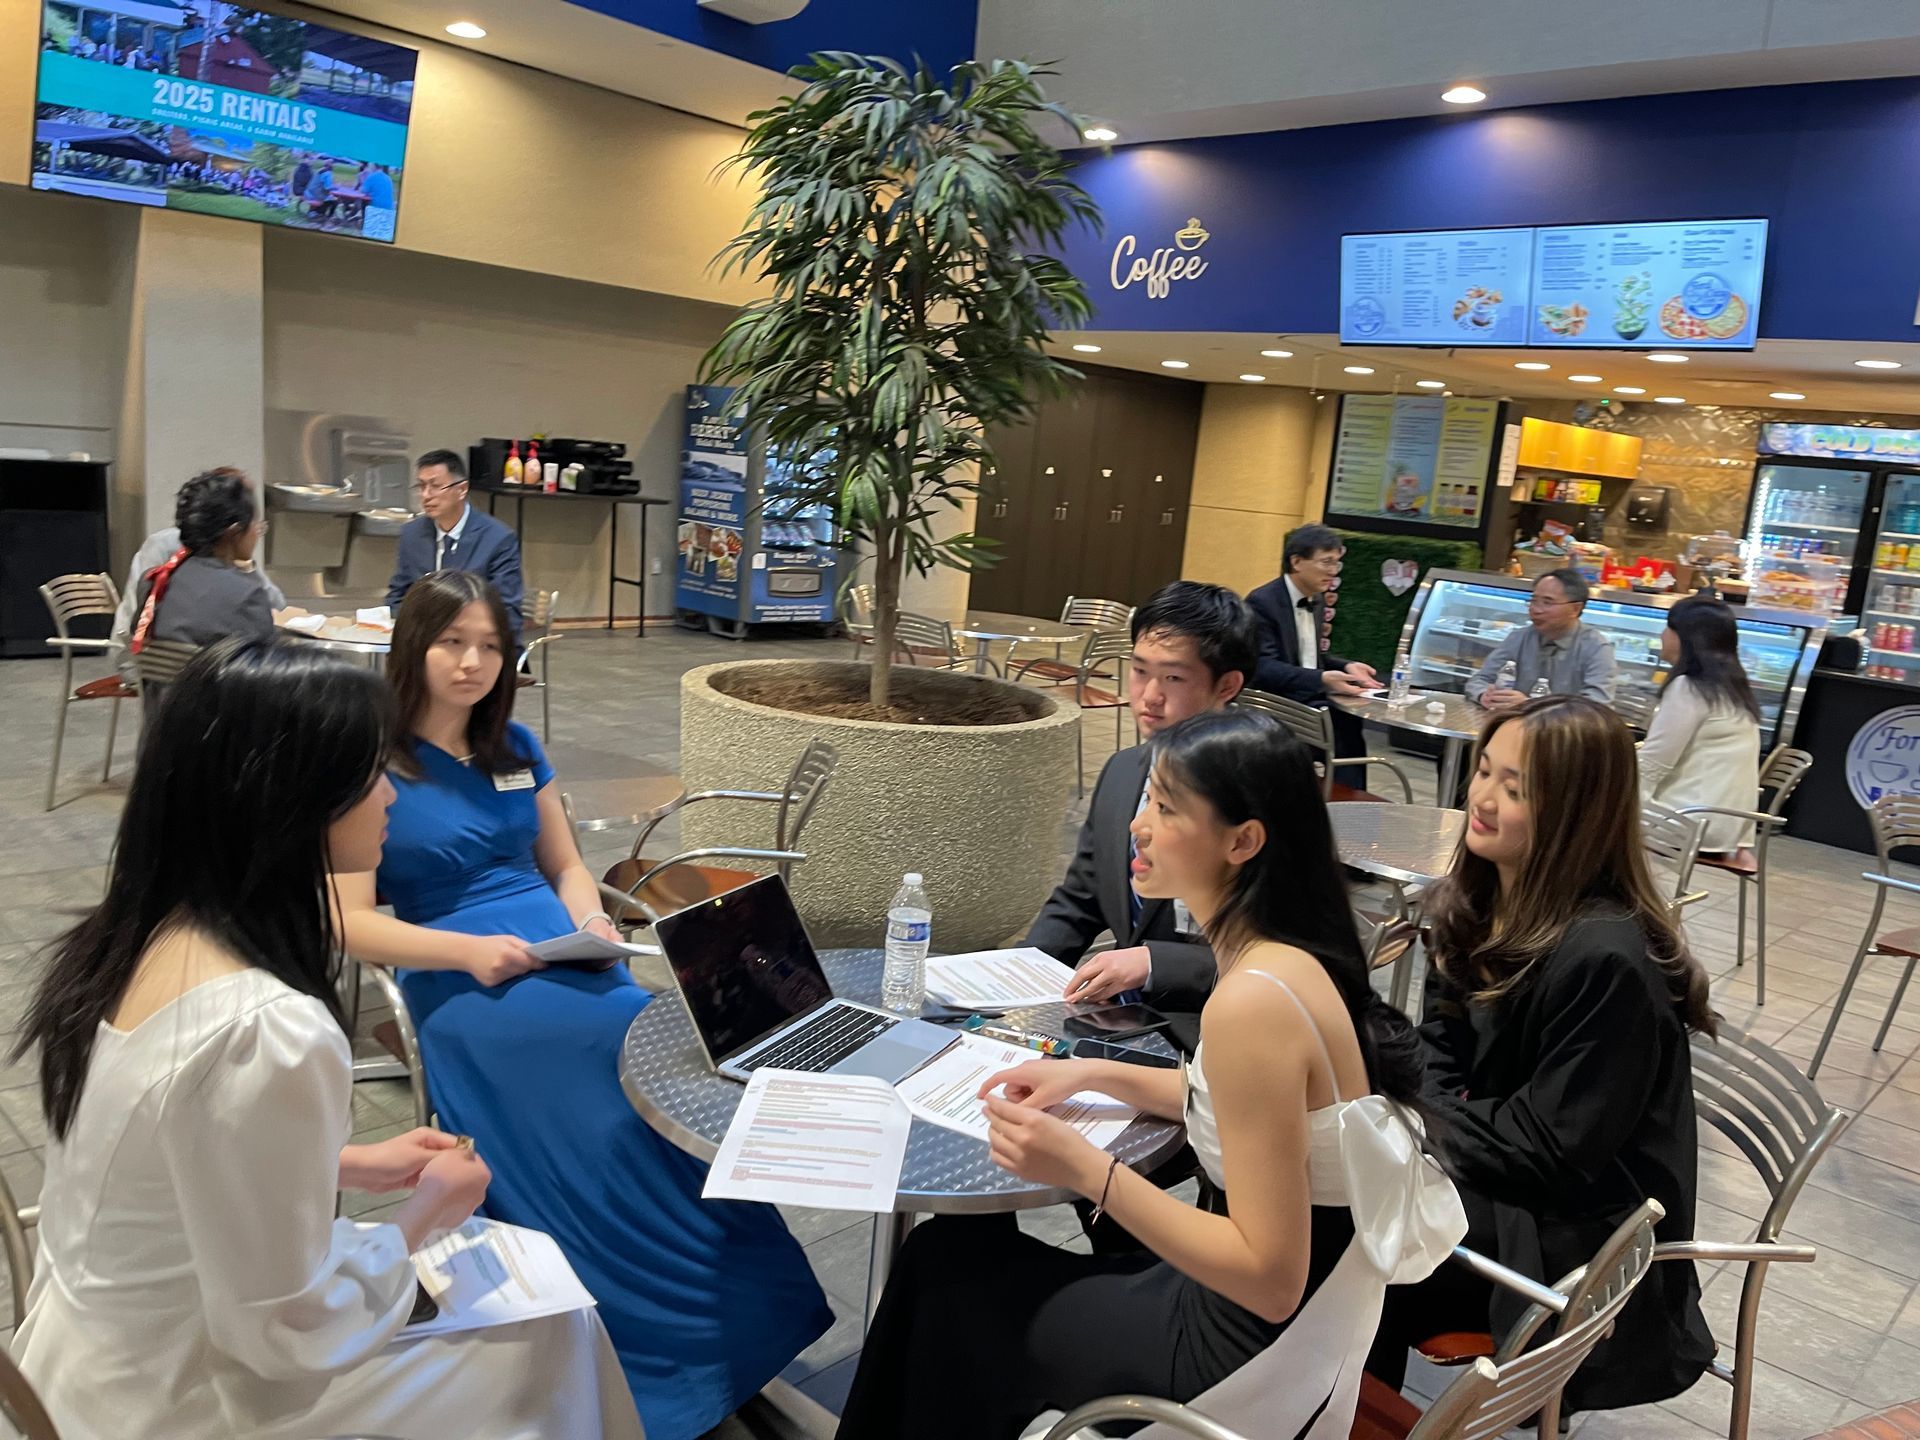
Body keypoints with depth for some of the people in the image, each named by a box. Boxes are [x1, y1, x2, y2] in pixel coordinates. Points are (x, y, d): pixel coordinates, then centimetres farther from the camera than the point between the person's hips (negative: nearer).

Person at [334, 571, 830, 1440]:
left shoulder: (515, 748, 17)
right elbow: (349, 922, -3)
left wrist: (592, 924, -1)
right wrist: (468, 949, -18)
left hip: (566, 964, 5)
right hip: (462, 989, -5)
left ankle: (731, 1315, -20)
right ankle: (713, 1325, -20)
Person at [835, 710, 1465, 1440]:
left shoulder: (1252, 1000, -30)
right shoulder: (1291, 956, -2)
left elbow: (1270, 1279, -26)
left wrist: (1086, 1169, -27)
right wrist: (1094, 1074, 8)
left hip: (1255, 1349, -8)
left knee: (949, 1276, 10)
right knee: (956, 1246, 17)